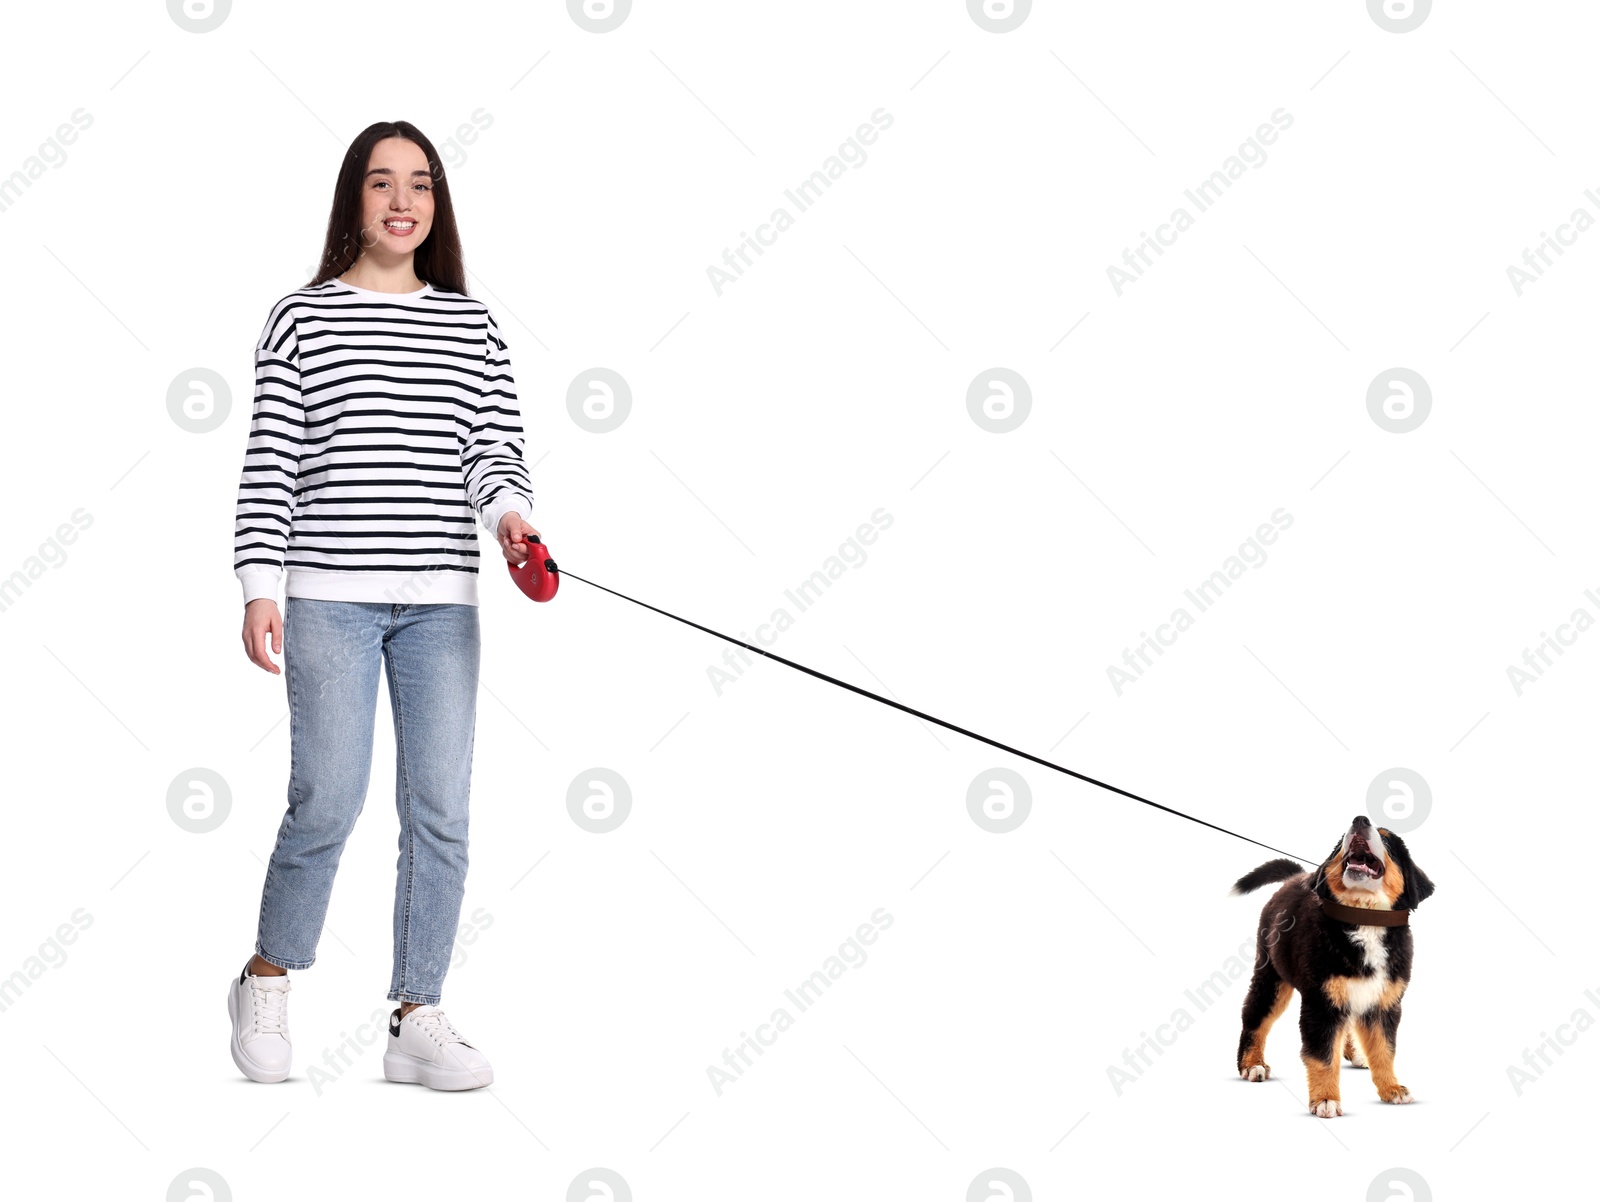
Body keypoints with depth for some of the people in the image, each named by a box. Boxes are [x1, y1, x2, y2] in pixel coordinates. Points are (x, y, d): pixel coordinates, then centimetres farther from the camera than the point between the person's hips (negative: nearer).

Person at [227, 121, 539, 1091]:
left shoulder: (472, 326, 11)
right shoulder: (302, 319, 3)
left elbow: (494, 448, 3)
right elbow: (270, 462, 0)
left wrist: (511, 511, -19)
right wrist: (258, 586, -7)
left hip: (442, 600, 3)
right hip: (331, 596, -3)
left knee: (440, 808, 1)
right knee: (329, 800, -7)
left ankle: (417, 1019, 11)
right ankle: (268, 982, 18)